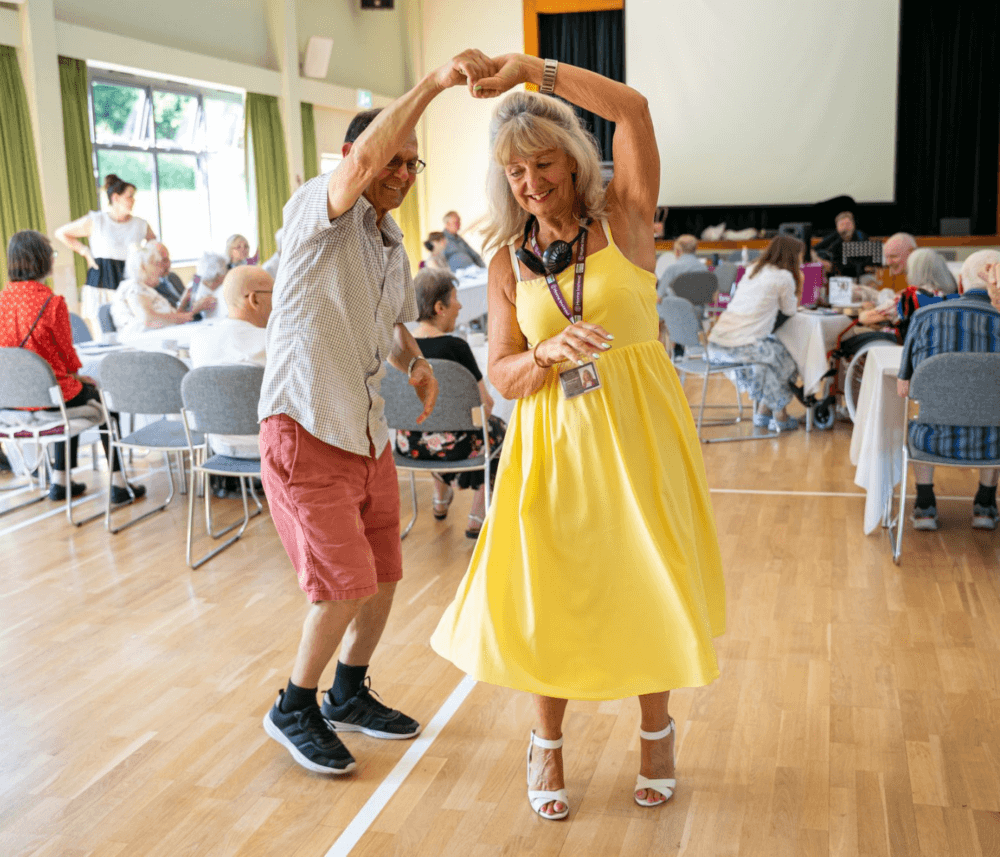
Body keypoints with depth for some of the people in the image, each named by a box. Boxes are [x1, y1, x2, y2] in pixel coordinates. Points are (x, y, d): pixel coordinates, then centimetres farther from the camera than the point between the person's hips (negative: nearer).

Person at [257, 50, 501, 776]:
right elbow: (364, 156, -32)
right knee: (347, 582, -8)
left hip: (368, 432, 8)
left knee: (383, 576, 12)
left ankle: (350, 695, 34)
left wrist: (416, 363, 6)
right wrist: (434, 83, -36)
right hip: (306, 429, -8)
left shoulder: (394, 246, 14)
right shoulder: (319, 208, -10)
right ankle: (294, 709, 16)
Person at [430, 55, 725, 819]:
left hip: (638, 426, -1)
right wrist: (551, 353, -19)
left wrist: (529, 68, -17)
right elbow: (502, 374, 2)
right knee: (550, 591, 4)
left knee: (649, 581, 8)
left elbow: (632, 108, -18)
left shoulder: (623, 218, -2)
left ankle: (657, 729, 32)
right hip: (554, 436, 2)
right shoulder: (510, 259, 5)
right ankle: (548, 743, 26)